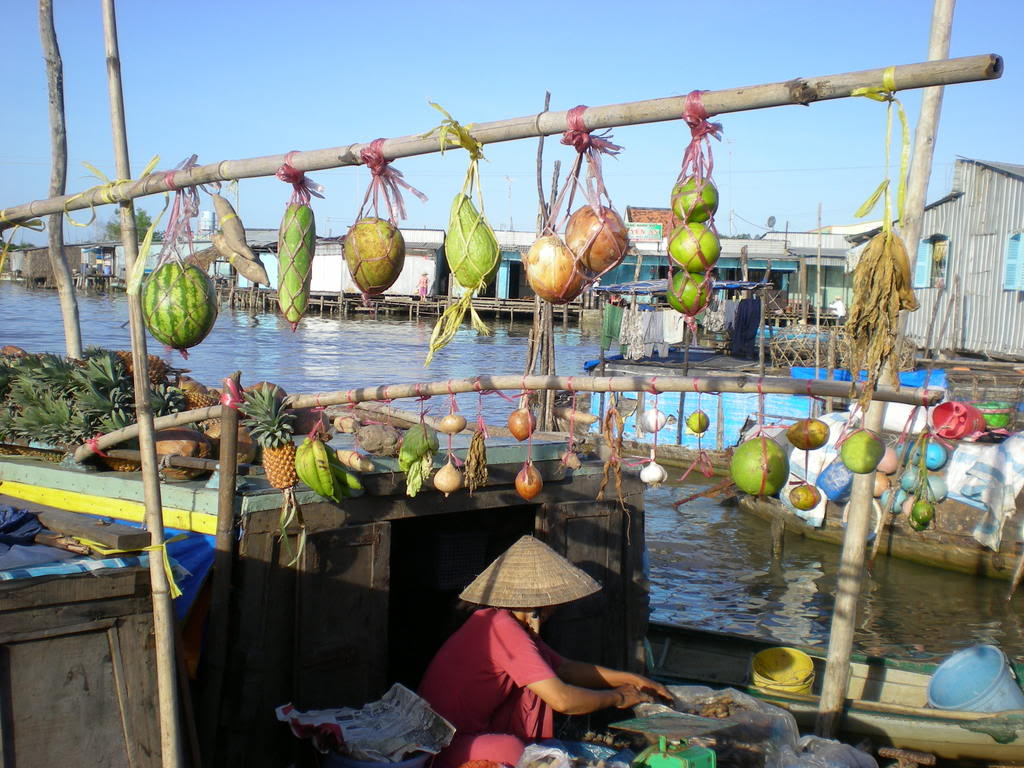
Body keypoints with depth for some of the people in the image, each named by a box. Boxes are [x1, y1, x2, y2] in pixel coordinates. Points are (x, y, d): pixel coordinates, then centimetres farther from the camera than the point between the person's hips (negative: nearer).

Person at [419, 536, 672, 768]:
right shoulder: (502, 627, -23)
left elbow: (565, 668, 19)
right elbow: (562, 700, -25)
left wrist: (631, 679, 14)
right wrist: (618, 697, -9)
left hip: (473, 728, 10)